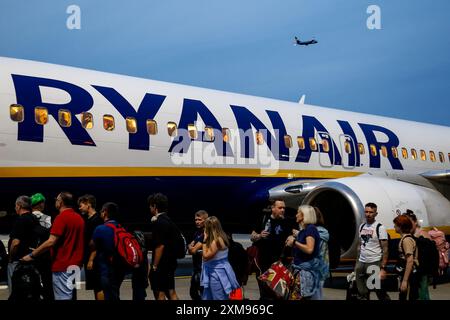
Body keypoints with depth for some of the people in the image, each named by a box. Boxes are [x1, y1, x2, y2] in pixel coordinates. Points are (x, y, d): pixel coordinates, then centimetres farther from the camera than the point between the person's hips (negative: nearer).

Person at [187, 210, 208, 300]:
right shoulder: (197, 233, 13)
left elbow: (193, 250, -19)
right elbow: (190, 250, 8)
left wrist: (191, 247, 2)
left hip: (203, 268, -9)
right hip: (196, 267, 9)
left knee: (203, 294, -4)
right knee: (193, 292, 18)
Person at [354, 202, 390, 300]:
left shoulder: (380, 228, -8)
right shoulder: (362, 226, 10)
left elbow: (385, 249, -10)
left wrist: (383, 268, -16)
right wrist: (357, 263, 13)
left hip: (375, 263, -6)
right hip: (361, 263, 6)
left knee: (380, 292, 0)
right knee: (362, 294, 6)